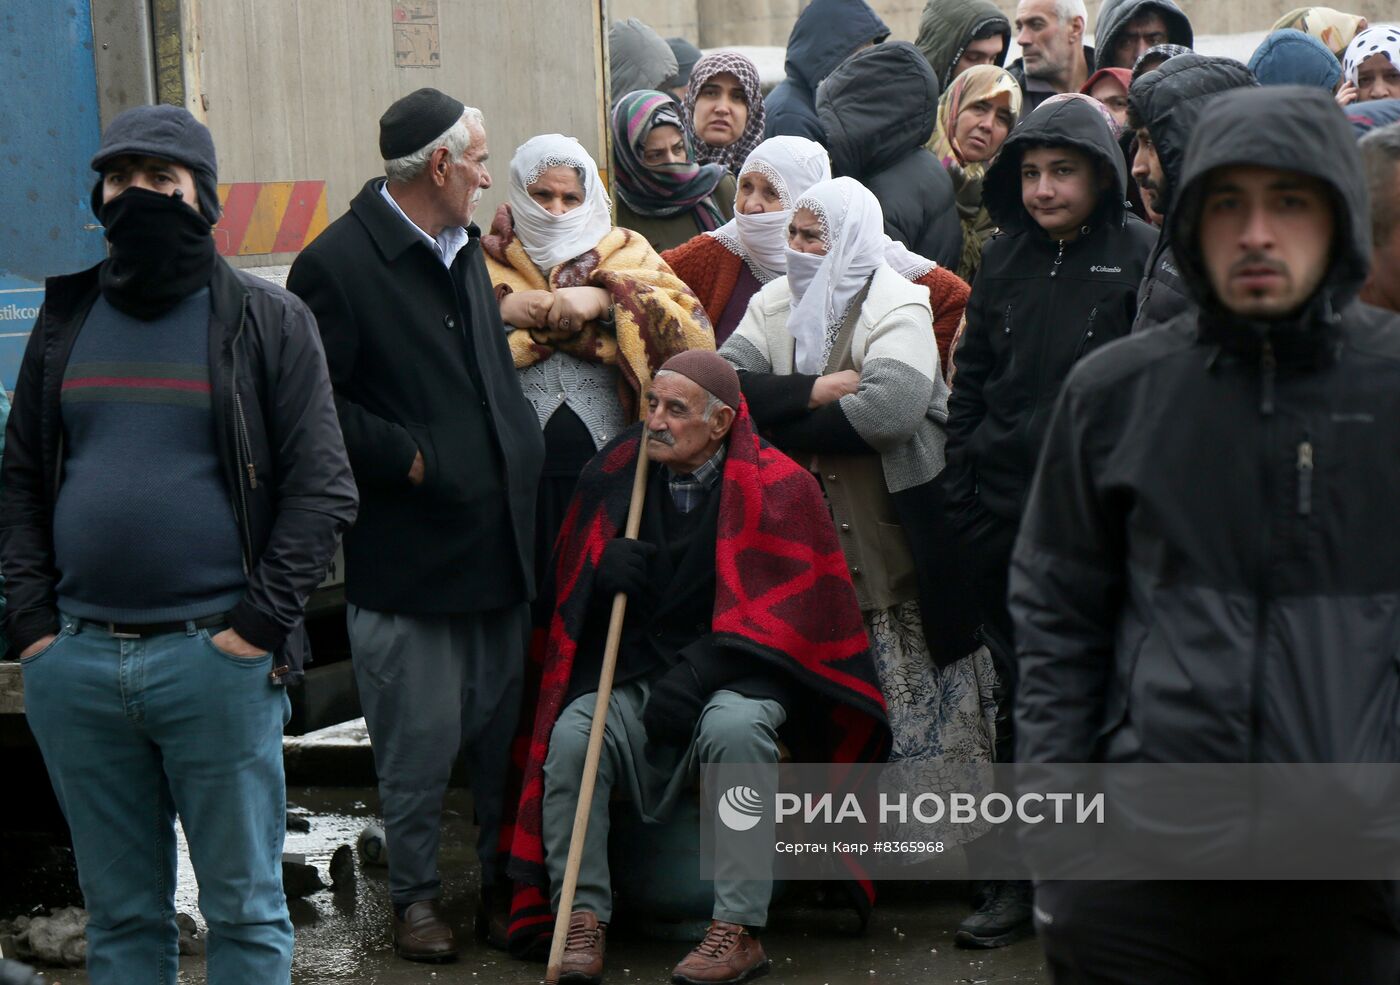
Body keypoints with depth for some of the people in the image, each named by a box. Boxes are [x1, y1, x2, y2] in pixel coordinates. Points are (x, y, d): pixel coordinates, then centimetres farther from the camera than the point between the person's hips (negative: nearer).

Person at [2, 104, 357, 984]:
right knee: (122, 913, 11)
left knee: (245, 909, 4)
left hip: (216, 661, -3)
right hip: (75, 664, 4)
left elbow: (322, 489, -3)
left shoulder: (267, 321, 2)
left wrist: (257, 626, -11)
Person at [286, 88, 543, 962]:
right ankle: (416, 891, 18)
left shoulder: (466, 248, 14)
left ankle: (507, 879, 26)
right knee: (421, 738, 1)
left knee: (505, 725, 12)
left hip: (497, 540, 7)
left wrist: (522, 451, 14)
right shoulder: (338, 265, -11)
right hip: (409, 553, -7)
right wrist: (408, 459, -14)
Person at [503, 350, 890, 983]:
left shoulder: (776, 486, -6)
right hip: (634, 679, 4)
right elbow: (569, 589, 15)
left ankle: (739, 931, -28)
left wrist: (698, 674, -23)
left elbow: (792, 607, -13)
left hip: (734, 682, -3)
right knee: (571, 735, -25)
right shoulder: (616, 474, 6)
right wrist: (602, 570, -11)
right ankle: (582, 917, -14)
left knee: (733, 725, -36)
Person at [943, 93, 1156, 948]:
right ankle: (1017, 881, 18)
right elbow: (971, 380, 14)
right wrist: (960, 493, 8)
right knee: (1021, 693, 10)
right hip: (1005, 516, 5)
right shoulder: (1006, 260, 11)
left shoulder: (1141, 259, -4)